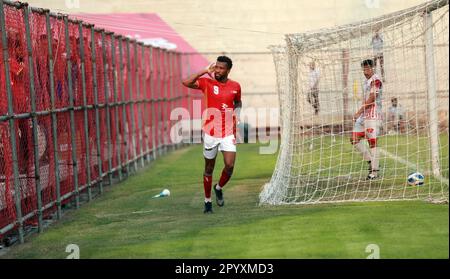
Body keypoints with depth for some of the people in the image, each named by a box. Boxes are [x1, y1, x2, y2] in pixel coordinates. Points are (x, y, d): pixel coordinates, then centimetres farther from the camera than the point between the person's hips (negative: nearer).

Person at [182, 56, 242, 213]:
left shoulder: (235, 86, 2)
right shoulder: (207, 83, -5)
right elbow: (186, 83, -20)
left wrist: (236, 115, 4)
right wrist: (205, 71, -17)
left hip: (228, 133, 1)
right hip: (210, 132, -1)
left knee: (230, 165, -12)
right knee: (209, 168, 9)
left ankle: (219, 188, 18)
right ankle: (207, 201, 24)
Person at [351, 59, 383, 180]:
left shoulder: (376, 80, -11)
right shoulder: (366, 81, 18)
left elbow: (371, 100, -16)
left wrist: (358, 112, -16)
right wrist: (359, 114, 17)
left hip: (372, 116, -9)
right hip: (363, 115, 9)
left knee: (372, 142, -7)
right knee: (354, 139, 4)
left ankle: (374, 171, -3)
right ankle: (370, 161, 15)